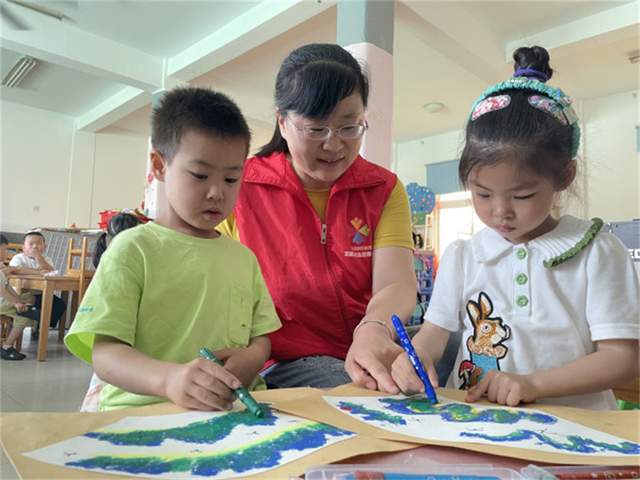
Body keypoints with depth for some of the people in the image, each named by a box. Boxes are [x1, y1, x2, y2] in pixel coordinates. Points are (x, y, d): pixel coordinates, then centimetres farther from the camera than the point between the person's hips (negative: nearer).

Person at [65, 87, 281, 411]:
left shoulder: (243, 257, 11)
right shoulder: (134, 248, -4)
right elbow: (104, 352, -10)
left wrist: (253, 356, -8)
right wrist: (169, 378, -29)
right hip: (143, 411, -5)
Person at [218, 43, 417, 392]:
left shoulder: (384, 189, 5)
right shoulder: (239, 187, -3)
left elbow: (396, 284, -9)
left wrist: (374, 332, -31)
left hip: (367, 355, 5)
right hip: (277, 367, -4)